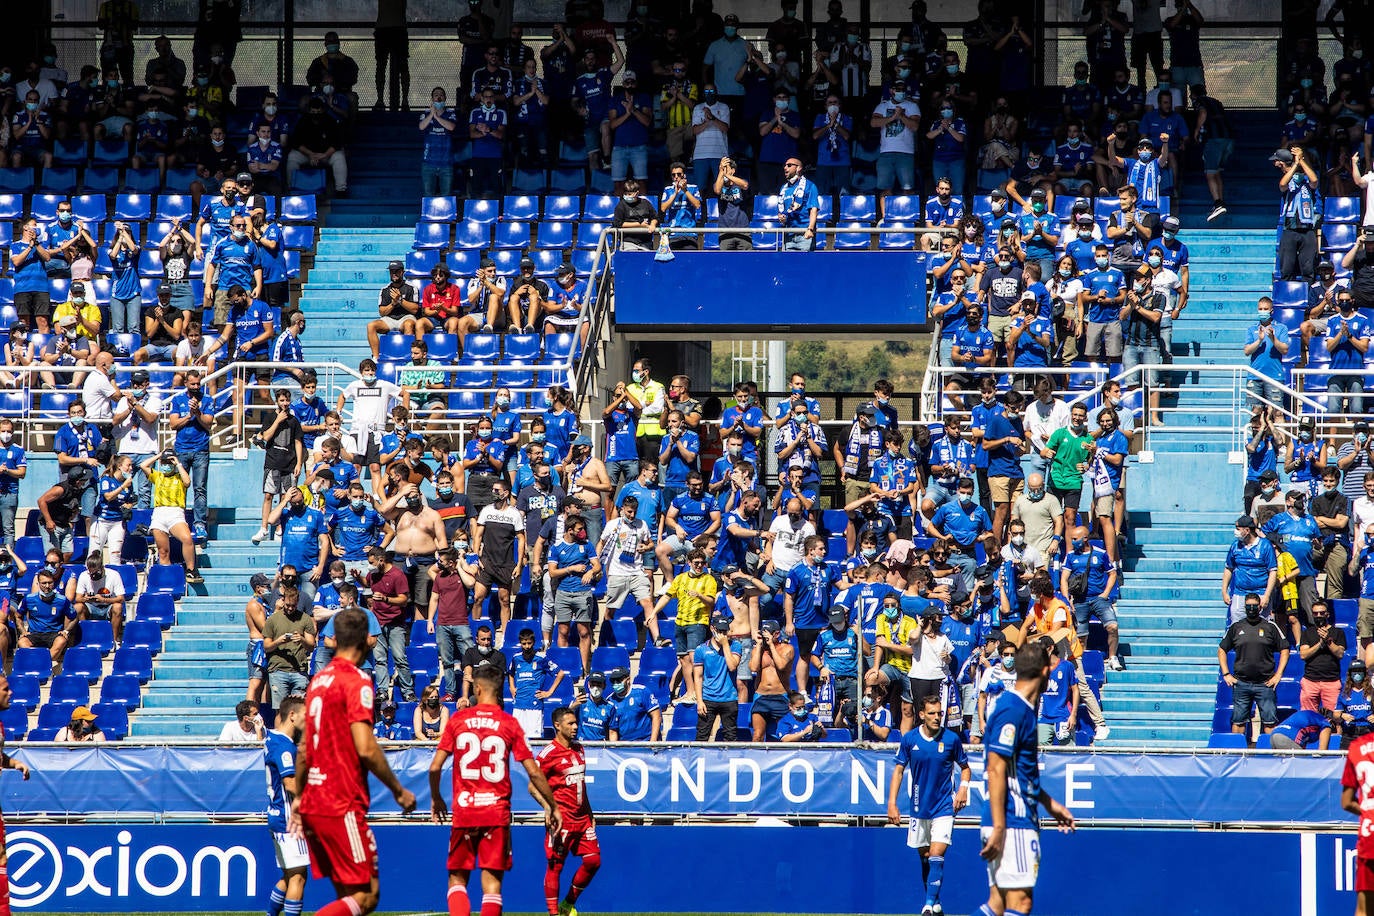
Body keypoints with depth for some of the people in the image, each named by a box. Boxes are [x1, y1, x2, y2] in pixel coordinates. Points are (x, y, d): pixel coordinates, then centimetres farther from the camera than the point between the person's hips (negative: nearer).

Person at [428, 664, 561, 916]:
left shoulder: (457, 719, 1)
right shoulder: (510, 724, -1)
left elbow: (435, 767, 1)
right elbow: (534, 773, -2)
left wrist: (436, 799, 18)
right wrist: (553, 806, 10)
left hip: (463, 811, 0)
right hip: (497, 812, 0)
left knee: (457, 878, 9)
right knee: (491, 881, 2)